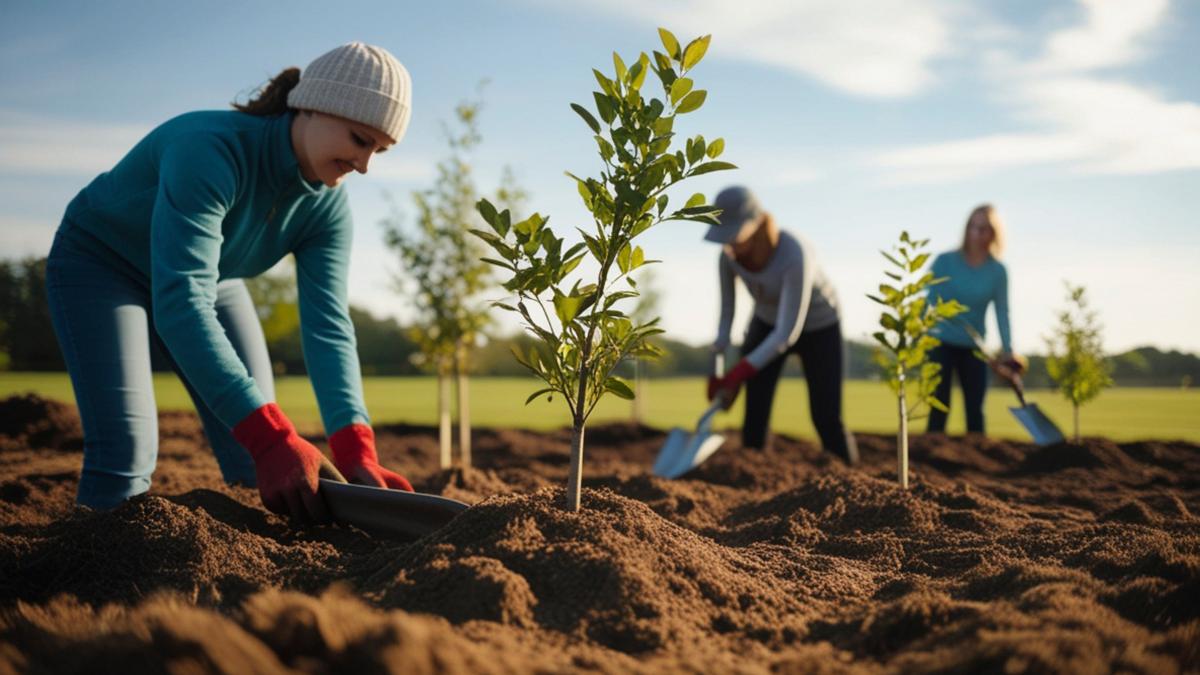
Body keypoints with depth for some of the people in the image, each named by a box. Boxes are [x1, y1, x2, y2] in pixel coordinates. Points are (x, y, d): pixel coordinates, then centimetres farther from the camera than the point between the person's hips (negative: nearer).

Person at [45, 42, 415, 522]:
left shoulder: (326, 205, -18)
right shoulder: (209, 150, -39)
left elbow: (328, 325, -26)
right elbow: (180, 304, -49)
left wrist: (356, 452, -42)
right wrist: (271, 438, -58)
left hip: (203, 276, 6)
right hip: (101, 263, -6)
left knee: (257, 454, -5)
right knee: (126, 448, -21)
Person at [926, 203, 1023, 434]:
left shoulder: (998, 272, -2)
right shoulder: (945, 262, -7)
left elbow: (1002, 313, -4)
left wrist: (1008, 351, -12)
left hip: (974, 347, 2)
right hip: (941, 343, -2)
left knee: (975, 409, 5)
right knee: (939, 406, -3)